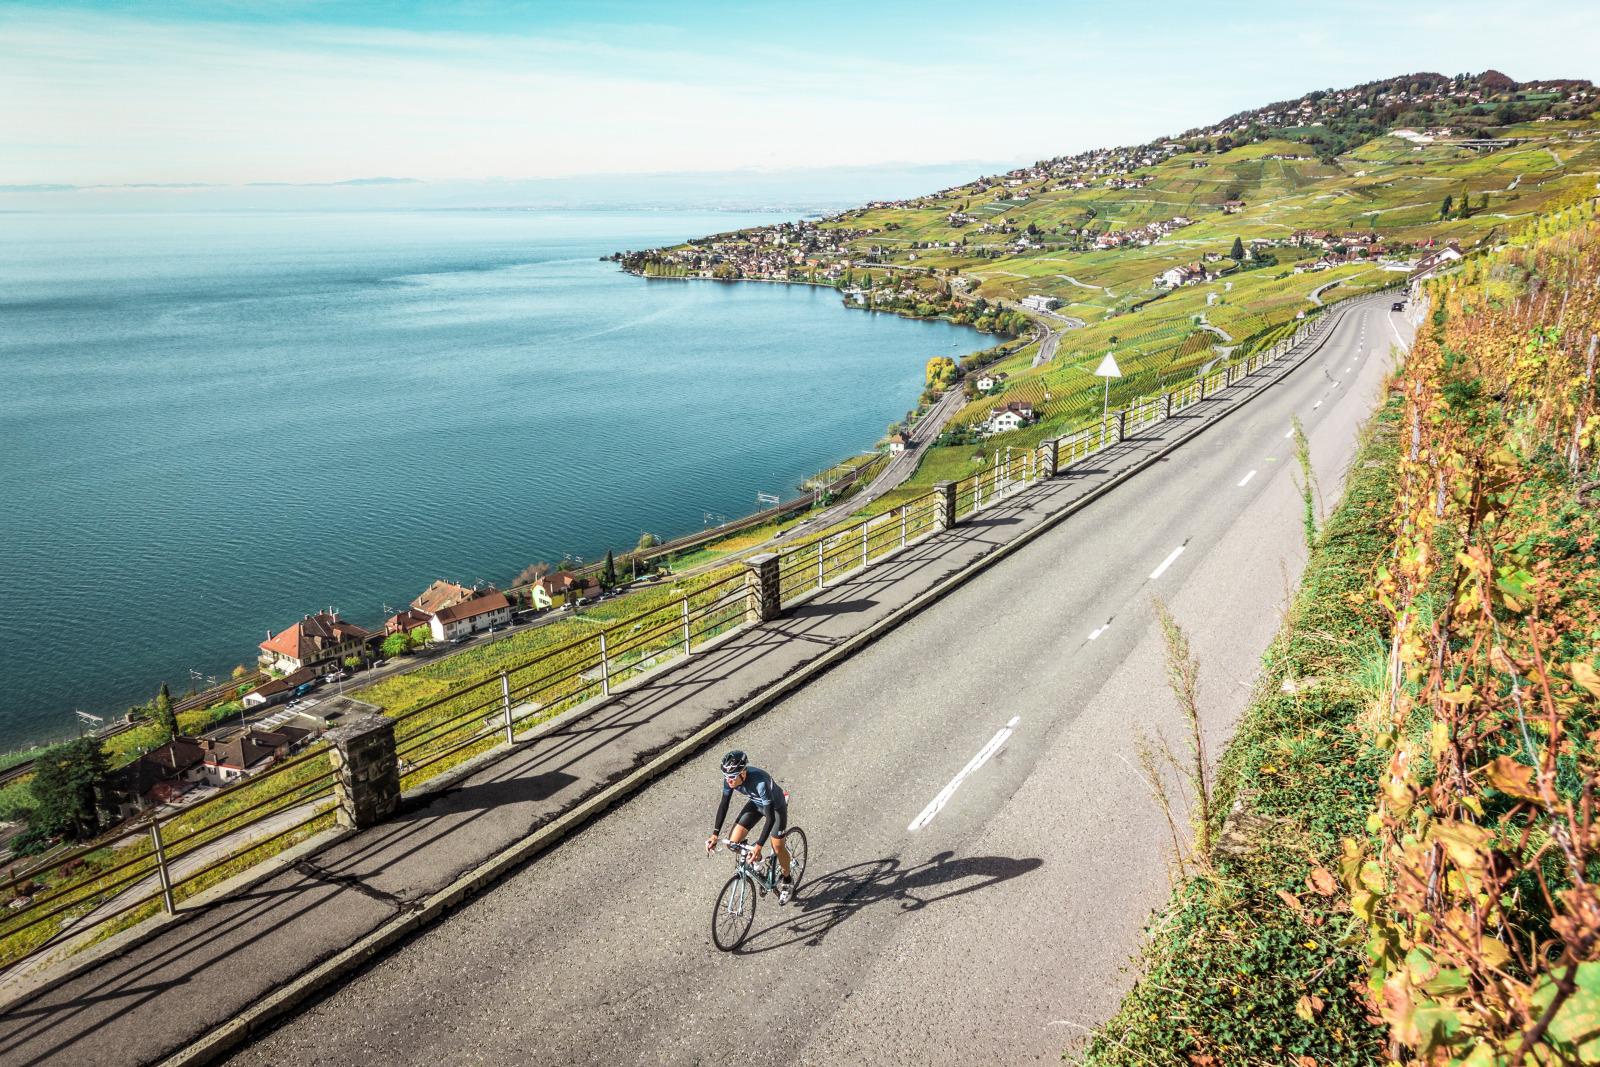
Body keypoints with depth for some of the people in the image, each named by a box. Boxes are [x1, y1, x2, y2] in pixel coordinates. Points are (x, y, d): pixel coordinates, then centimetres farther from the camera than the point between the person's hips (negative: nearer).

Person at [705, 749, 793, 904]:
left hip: (775, 806, -5)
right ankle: (756, 858, 23)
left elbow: (770, 817, -39)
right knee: (733, 842, -7)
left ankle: (786, 881, 25)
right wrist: (714, 835, -15)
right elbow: (724, 805, -11)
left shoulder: (760, 782, -43)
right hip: (755, 804, 5)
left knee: (777, 847, -3)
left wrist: (759, 846, -41)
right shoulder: (730, 779, -26)